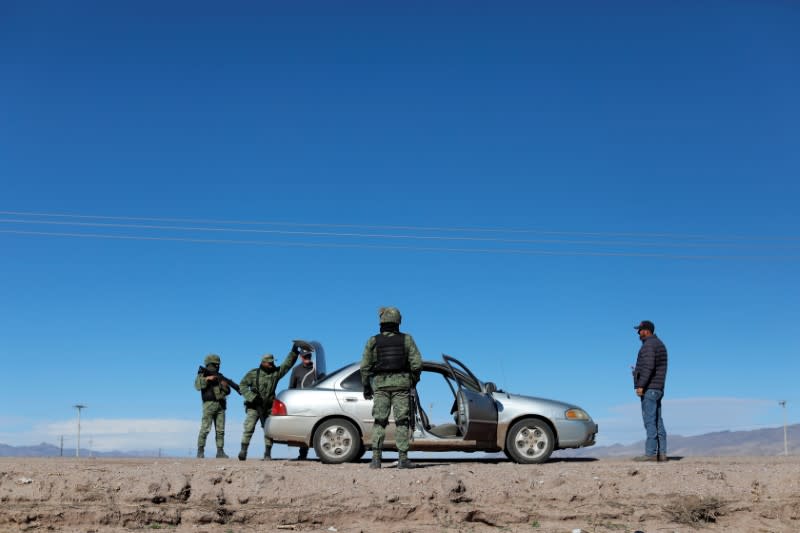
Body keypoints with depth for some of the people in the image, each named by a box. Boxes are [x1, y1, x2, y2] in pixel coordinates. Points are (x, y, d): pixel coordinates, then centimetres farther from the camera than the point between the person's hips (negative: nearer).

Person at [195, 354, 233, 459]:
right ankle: (200, 451, -3)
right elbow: (198, 385, -14)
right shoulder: (202, 375, 6)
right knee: (205, 429, -9)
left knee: (220, 430, 2)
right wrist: (207, 378, -20)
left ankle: (220, 451, 3)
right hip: (209, 404, -5)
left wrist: (224, 384, -4)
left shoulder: (220, 376, 19)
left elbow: (228, 391, 15)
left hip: (220, 405, 5)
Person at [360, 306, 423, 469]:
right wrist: (414, 380, 13)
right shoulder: (406, 339, 1)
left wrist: (366, 387, 10)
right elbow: (417, 363, -3)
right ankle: (403, 459, 0)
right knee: (401, 422, 4)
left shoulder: (373, 341, 2)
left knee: (379, 422, 6)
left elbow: (365, 366, 1)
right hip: (401, 383, 0)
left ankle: (376, 459, -3)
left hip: (380, 384, 1)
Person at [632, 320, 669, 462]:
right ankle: (661, 453, 8)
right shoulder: (659, 344, 19)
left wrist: (641, 385, -23)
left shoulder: (648, 345, -12)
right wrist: (638, 370, 24)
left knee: (650, 420, -10)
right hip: (658, 388, 10)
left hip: (649, 388, -10)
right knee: (657, 421, 8)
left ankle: (650, 453, -10)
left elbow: (649, 366, -23)